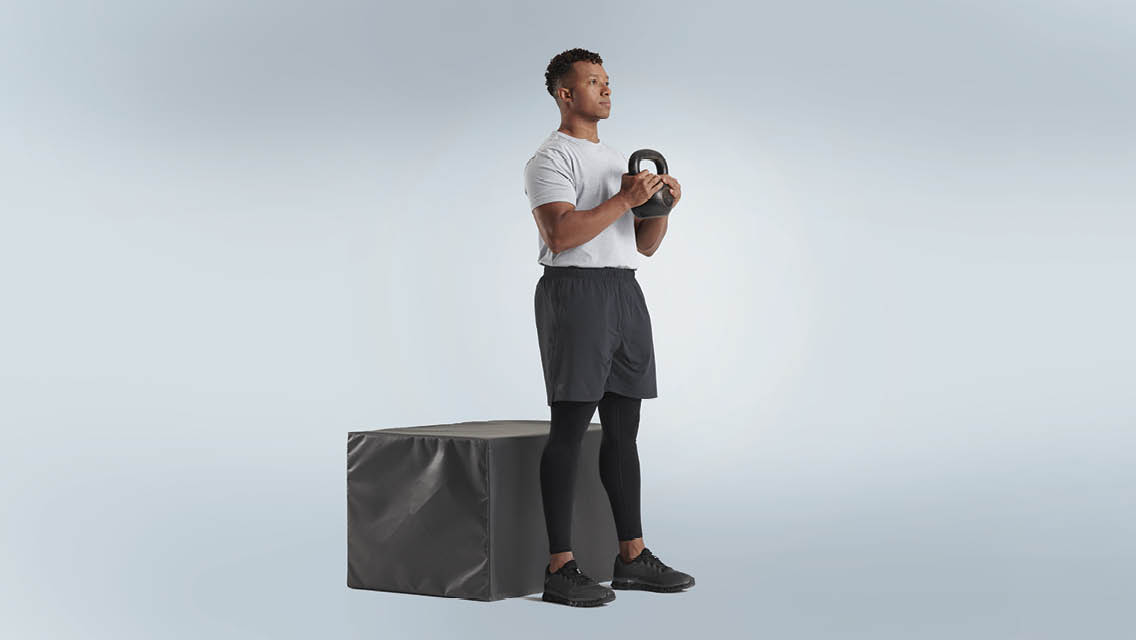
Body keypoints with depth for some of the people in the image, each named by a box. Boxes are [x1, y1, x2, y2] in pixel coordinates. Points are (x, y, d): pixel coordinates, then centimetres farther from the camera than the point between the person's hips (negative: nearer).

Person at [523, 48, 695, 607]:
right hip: (575, 291, -8)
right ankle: (560, 568, -4)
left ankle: (632, 557, 18)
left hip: (625, 293, 9)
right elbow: (561, 234, -20)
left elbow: (645, 244, 20)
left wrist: (662, 205, 1)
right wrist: (625, 199, -19)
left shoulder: (619, 160, 22)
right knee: (569, 429, -8)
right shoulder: (550, 159, -5)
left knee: (623, 430, 10)